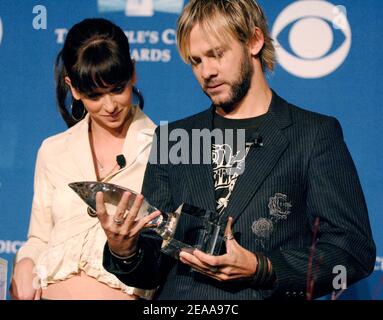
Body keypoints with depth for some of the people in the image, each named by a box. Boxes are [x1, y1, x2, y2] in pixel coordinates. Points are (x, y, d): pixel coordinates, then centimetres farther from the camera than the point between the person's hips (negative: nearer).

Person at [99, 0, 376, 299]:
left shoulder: (316, 134, 3)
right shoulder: (172, 138, 13)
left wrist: (261, 269, -12)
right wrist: (124, 251, -7)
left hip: (267, 295, -3)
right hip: (177, 300, 3)